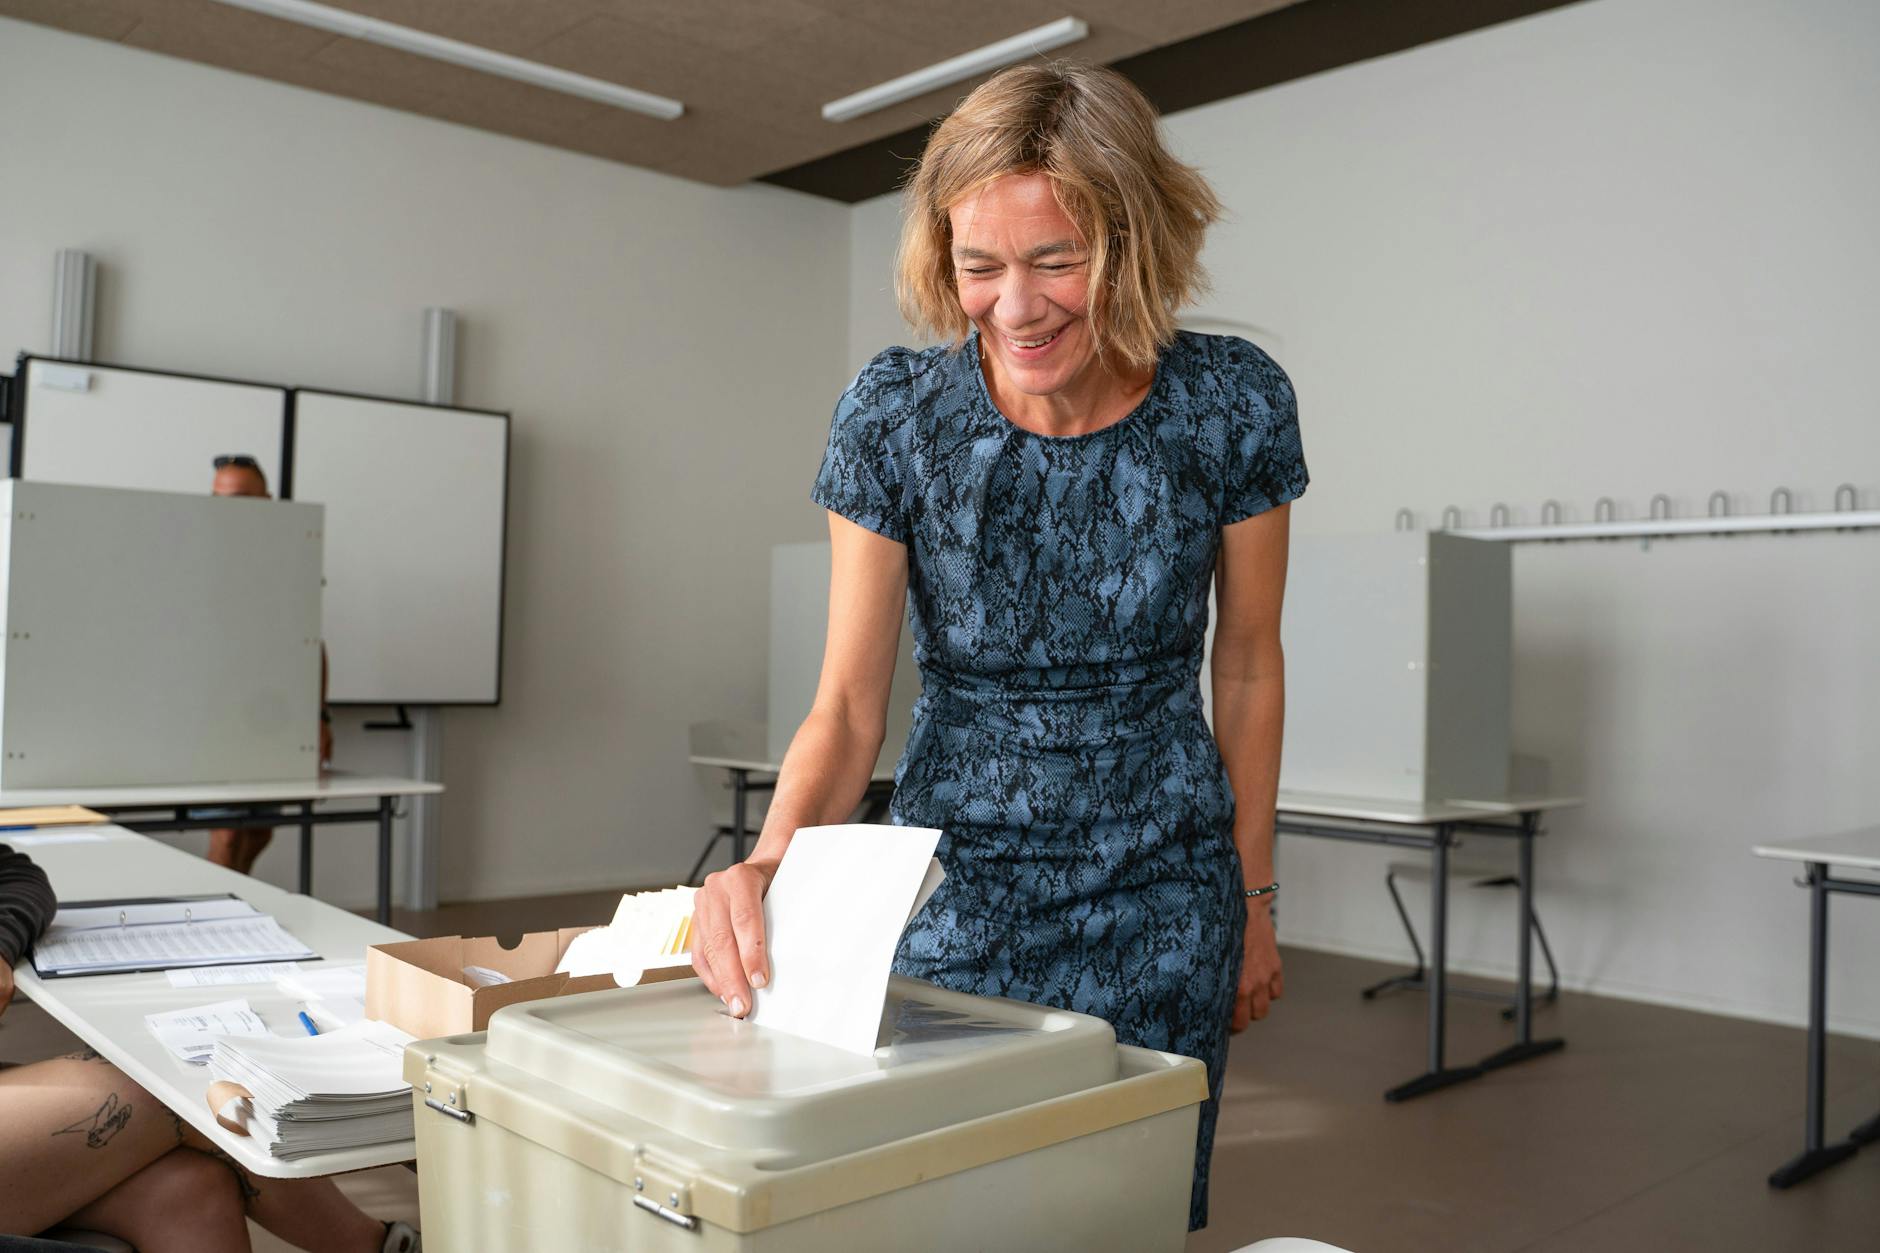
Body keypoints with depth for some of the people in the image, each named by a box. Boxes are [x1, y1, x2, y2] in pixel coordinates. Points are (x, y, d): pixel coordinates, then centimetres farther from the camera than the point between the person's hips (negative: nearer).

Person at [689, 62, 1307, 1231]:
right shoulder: (892, 416, -15)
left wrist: (1255, 894, 7)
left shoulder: (1234, 406, -13)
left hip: (1162, 890, 1)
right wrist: (771, 865, -32)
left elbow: (1246, 665, 0)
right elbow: (849, 705, -12)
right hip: (958, 882, 0)